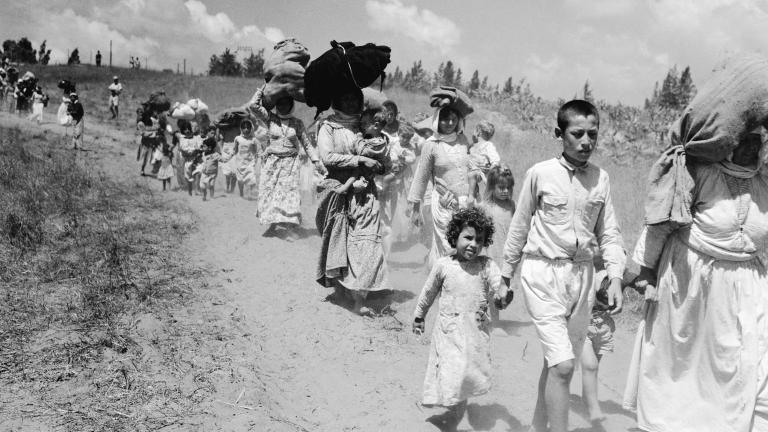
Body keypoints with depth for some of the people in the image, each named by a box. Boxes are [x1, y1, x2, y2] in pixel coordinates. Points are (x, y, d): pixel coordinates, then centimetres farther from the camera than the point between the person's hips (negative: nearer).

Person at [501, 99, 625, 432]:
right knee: (562, 364, -13)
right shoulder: (540, 173, -6)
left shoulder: (601, 178, 4)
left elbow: (608, 232, 8)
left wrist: (615, 277, -4)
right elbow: (519, 227, 3)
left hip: (581, 274, 4)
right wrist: (505, 277, 8)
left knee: (557, 361, 13)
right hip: (542, 271, -4)